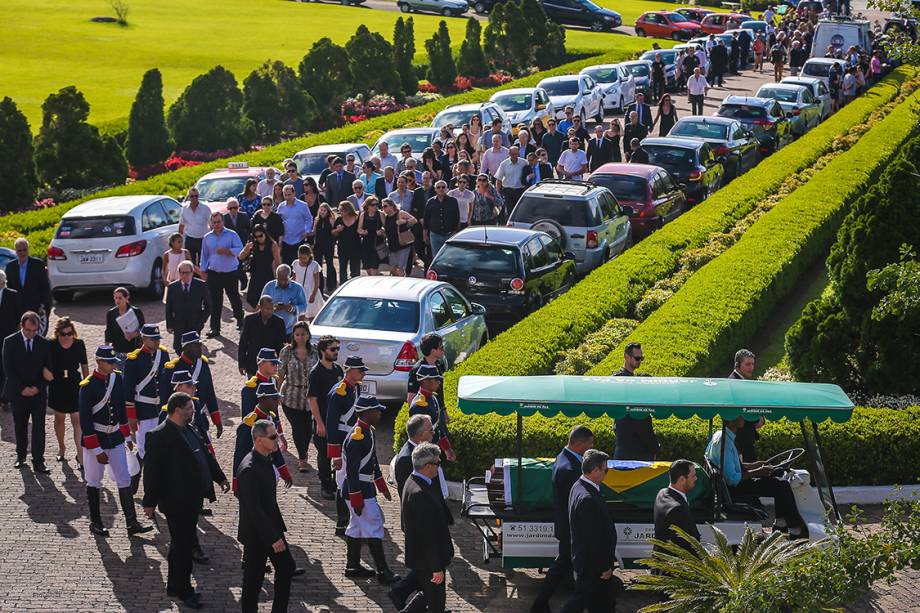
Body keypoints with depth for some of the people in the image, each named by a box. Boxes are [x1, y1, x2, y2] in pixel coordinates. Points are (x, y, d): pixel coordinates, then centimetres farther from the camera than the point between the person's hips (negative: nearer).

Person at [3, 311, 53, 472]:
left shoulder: (44, 344, 0)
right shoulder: (10, 342, -4)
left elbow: (48, 370, 2)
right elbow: (8, 369, -7)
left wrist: (38, 388, -11)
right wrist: (22, 388, -13)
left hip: (38, 393, 0)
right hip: (18, 393, 0)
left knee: (39, 428, -5)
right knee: (20, 427, 12)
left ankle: (38, 462, -3)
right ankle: (20, 457, 28)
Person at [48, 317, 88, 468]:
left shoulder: (79, 344, -5)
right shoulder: (51, 345, -9)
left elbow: (84, 366, 5)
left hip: (75, 386, -1)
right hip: (57, 387, 1)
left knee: (77, 420, -7)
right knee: (59, 418, 16)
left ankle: (80, 455, -7)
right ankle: (61, 448, 36)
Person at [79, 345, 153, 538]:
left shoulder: (117, 378, 2)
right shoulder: (88, 386, -17)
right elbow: (85, 421, -16)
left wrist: (127, 436, 16)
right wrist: (97, 451, -17)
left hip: (115, 438, 6)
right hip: (95, 439, -6)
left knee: (124, 480, 3)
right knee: (94, 482, 8)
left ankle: (132, 523, 4)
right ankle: (95, 523, 20)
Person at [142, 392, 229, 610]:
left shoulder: (188, 429, 8)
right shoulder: (159, 436, -19)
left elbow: (205, 455, 19)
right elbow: (151, 471, -18)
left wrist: (220, 478, 18)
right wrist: (149, 502, -16)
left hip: (192, 499, 9)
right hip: (176, 502, -9)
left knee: (183, 544, 18)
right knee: (182, 545, 1)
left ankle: (175, 586, 31)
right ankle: (183, 590, 14)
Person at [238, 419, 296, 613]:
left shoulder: (266, 460, 2)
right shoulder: (249, 469, -27)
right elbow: (253, 509, -27)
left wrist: (277, 530, 16)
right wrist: (273, 538, -24)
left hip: (271, 527, 9)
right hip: (255, 533, -9)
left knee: (286, 567, 15)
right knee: (254, 577, 5)